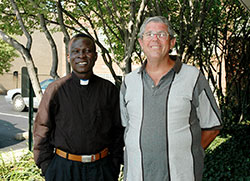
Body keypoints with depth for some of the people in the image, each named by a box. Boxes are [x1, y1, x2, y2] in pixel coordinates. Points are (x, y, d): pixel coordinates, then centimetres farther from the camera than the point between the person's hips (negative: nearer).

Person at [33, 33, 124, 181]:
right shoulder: (56, 89, -2)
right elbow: (42, 131, 1)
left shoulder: (109, 89, 1)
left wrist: (114, 167, 1)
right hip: (63, 168, -1)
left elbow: (118, 130, 5)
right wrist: (47, 168, -3)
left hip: (101, 168, 1)